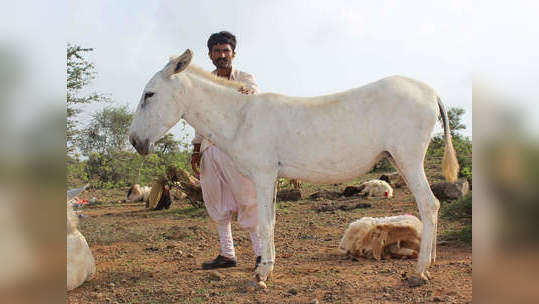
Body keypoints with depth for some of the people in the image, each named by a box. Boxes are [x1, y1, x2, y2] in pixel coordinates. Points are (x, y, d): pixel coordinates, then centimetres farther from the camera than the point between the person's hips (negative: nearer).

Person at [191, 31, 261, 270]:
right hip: (210, 148, 5)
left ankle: (261, 252, 0)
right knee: (216, 202, 6)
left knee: (248, 200, -8)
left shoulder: (244, 79, 4)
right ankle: (227, 254, 16)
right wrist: (196, 149, 12)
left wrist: (249, 95, -41)